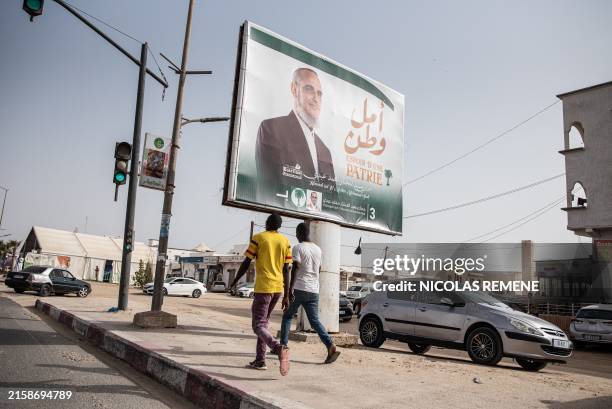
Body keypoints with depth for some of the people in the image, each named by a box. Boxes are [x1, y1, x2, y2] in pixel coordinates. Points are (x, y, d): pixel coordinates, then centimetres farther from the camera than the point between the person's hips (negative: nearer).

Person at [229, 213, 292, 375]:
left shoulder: (258, 238, -3)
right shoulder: (285, 242, 9)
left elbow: (246, 263, -3)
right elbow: (286, 270, 7)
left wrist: (235, 281, 12)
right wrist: (286, 296, 9)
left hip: (263, 287, -5)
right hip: (278, 288, 6)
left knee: (258, 326, -4)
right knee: (263, 322, 18)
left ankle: (279, 348, -29)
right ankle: (260, 360, 17)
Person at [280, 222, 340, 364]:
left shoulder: (298, 247, -6)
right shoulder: (318, 249, 14)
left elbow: (295, 268, -18)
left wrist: (290, 289, -22)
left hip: (299, 289, -5)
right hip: (313, 290, 5)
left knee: (287, 316, 14)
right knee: (315, 321, 4)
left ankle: (283, 346, 15)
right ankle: (331, 346, -13)